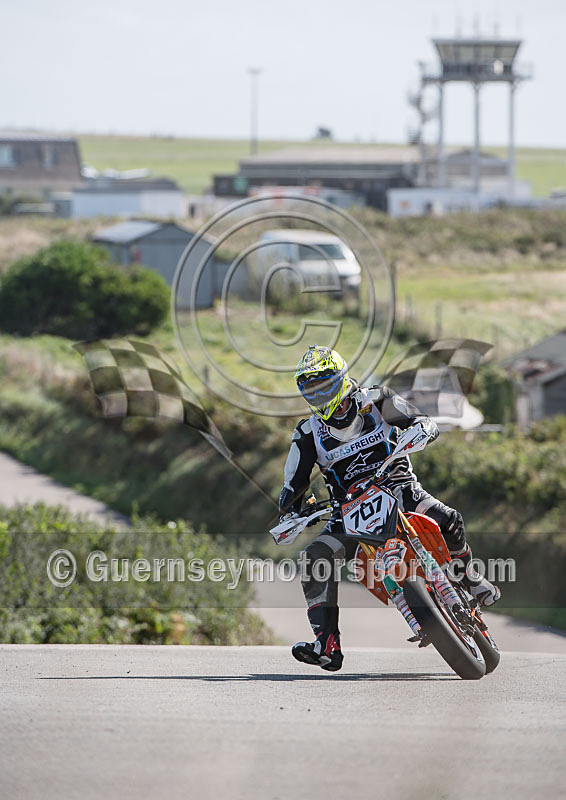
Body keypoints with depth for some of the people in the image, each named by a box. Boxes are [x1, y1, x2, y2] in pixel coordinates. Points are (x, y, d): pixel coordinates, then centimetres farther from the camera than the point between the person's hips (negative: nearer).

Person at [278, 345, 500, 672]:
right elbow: (293, 487, 6)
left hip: (397, 489, -2)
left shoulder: (375, 402, -2)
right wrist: (290, 512, -16)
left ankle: (470, 579, 2)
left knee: (447, 520, -29)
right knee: (316, 557, -23)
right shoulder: (309, 434, 2)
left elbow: (425, 421, -4)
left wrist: (421, 429, -29)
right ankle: (328, 645, -27)